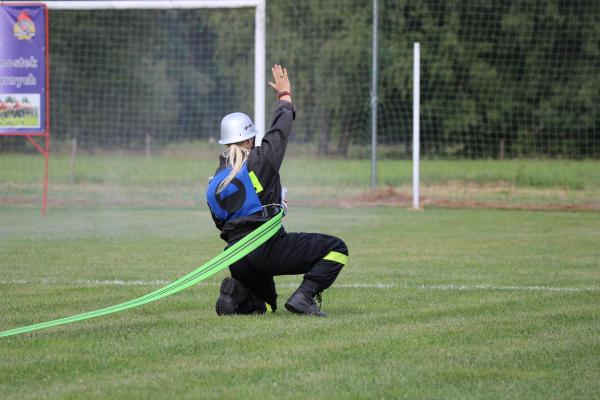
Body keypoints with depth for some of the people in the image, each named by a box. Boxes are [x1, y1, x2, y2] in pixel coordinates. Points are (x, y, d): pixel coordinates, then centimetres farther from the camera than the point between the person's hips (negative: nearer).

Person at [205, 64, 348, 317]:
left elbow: (222, 225, 17)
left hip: (238, 262, 7)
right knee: (336, 249, -3)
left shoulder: (214, 184, 13)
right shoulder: (259, 159, -4)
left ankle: (238, 296, -4)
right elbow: (281, 130, 11)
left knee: (266, 303, 29)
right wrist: (284, 96, 28)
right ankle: (304, 297, -20)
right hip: (267, 247, -7)